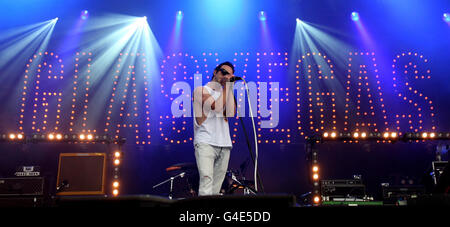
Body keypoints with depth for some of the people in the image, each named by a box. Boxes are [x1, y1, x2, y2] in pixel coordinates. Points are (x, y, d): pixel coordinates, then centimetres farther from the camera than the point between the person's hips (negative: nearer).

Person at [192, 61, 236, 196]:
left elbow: (231, 113, 2)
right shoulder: (201, 90, 6)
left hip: (225, 145, 6)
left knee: (217, 187, 4)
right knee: (206, 181, -19)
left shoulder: (225, 93, 22)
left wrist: (230, 88, 4)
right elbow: (217, 107, -12)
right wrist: (226, 86, -1)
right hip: (205, 143, -6)